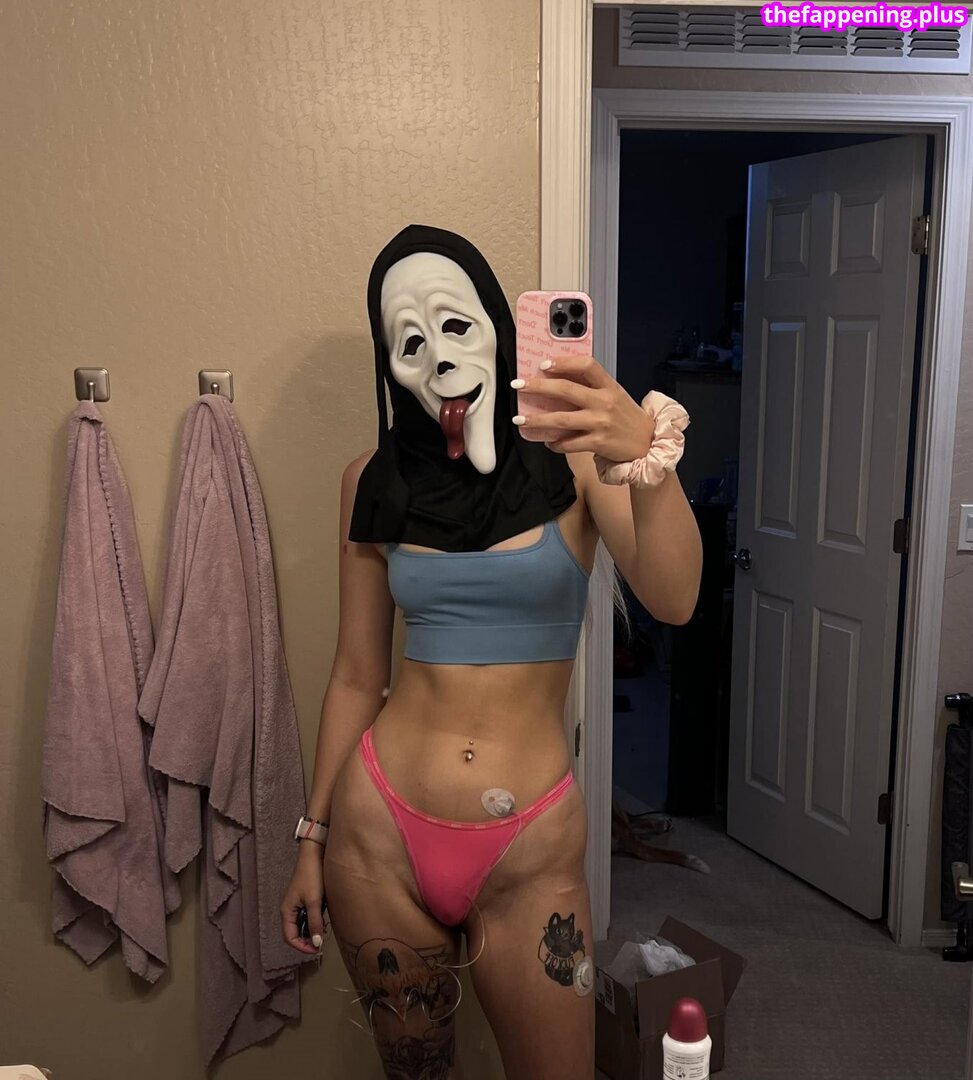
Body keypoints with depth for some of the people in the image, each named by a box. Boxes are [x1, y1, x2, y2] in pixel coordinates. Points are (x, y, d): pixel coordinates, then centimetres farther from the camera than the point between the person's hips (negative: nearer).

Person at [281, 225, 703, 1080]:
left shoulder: (573, 452, -6)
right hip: (379, 826, 2)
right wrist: (313, 837, 9)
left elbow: (673, 600, -23)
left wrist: (647, 458, -41)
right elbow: (357, 675, 7)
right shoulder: (375, 482, 0)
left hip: (532, 845, -1)